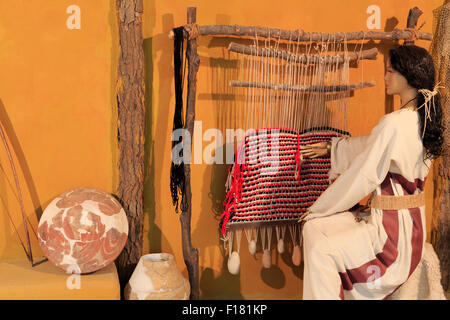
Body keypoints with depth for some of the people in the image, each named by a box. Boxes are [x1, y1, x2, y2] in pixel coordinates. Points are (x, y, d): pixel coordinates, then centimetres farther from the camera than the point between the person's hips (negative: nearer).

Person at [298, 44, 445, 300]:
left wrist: (316, 210, -6)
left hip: (391, 229, -9)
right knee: (314, 228, 6)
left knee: (321, 252, -18)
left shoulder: (395, 123, -23)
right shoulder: (423, 119, 7)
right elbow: (372, 145, 21)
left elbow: (362, 177, -18)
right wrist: (331, 148, 30)